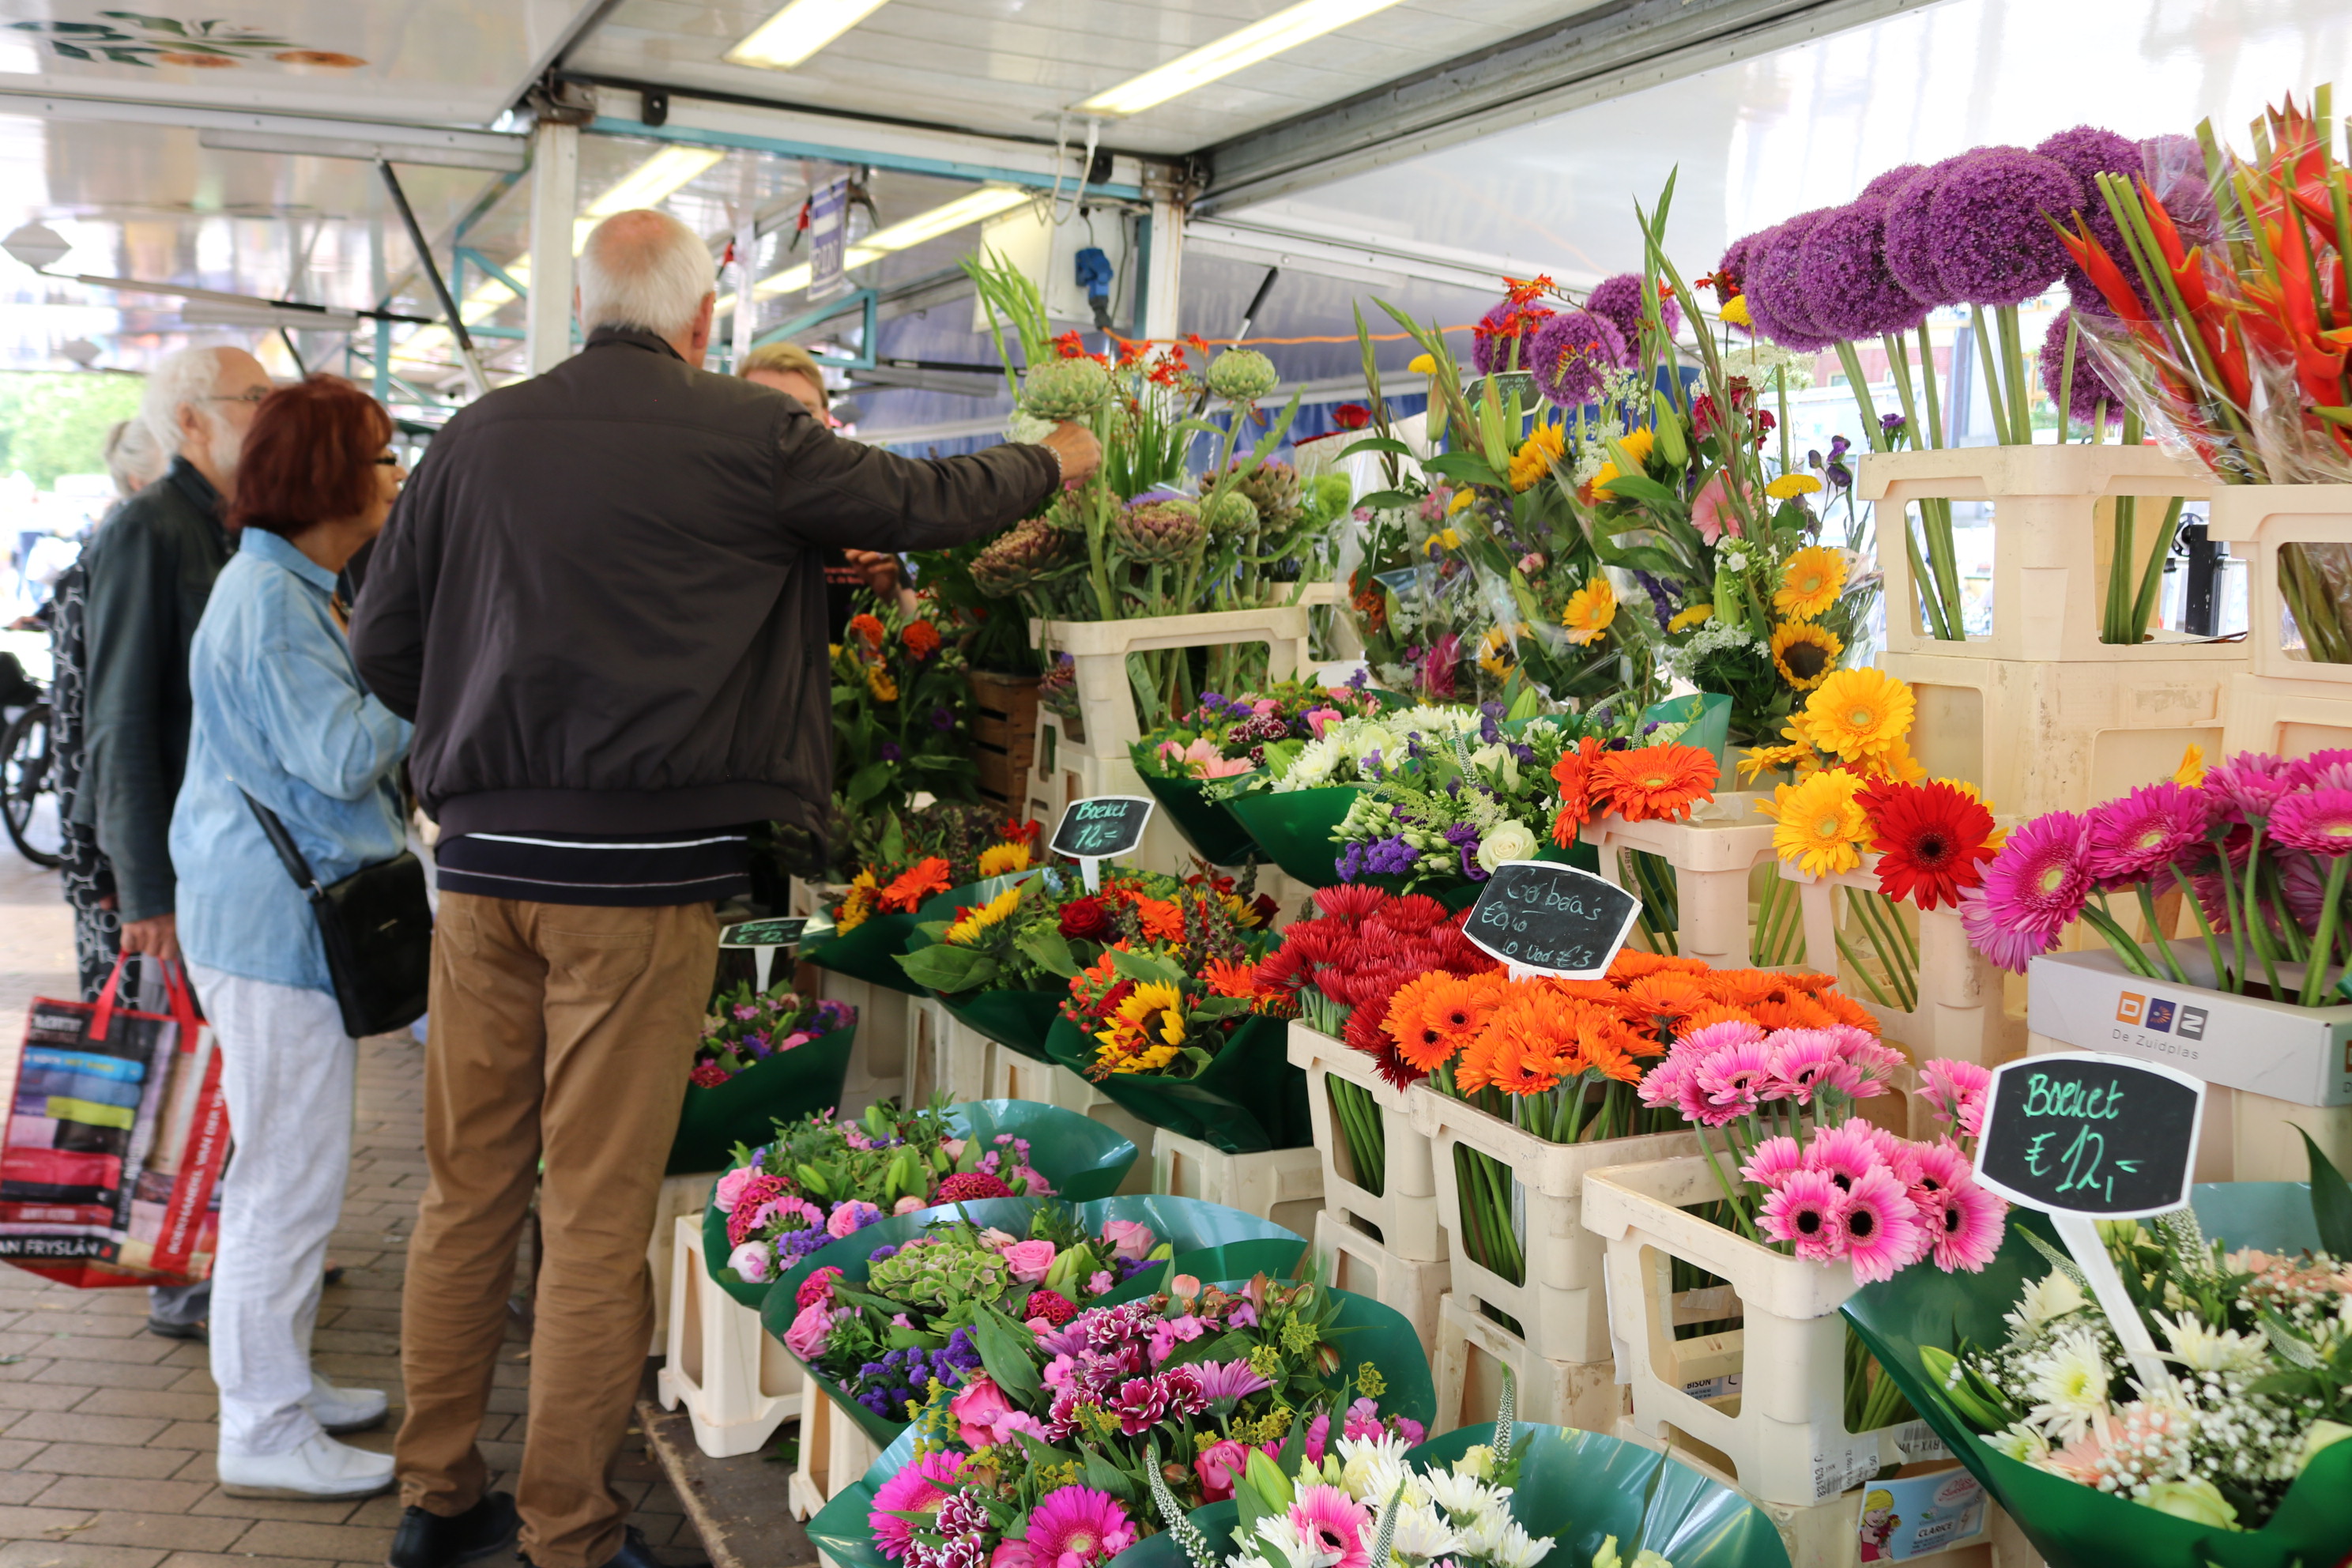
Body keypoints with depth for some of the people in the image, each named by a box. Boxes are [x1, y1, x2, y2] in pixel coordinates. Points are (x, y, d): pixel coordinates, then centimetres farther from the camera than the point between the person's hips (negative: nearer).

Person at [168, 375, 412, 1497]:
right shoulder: (269, 598, -18)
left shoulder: (291, 587, 16)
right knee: (290, 1177, -3)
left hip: (280, 913, 11)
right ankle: (265, 1435, 7)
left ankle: (280, 1382, 30)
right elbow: (344, 757, -20)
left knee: (292, 1170, 18)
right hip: (277, 920, -11)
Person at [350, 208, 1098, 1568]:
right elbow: (927, 502, 7)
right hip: (644, 871, -4)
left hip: (485, 857, 5)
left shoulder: (477, 437, 6)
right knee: (599, 1213, 3)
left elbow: (383, 643, 10)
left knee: (468, 1189, 14)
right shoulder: (747, 434, -5)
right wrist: (1053, 462, 25)